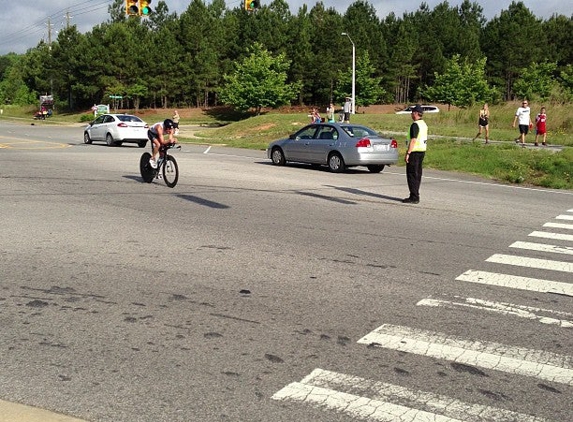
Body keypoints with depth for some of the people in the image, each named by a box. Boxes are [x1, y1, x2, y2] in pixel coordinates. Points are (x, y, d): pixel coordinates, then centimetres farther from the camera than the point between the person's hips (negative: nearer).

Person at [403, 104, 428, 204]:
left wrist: (408, 153, -21)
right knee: (417, 174, 12)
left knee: (412, 174, -7)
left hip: (414, 151, -10)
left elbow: (413, 140, -22)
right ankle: (415, 196, 15)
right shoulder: (424, 124, 15)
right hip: (422, 151, 10)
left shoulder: (415, 125, -16)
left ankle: (414, 197, -9)